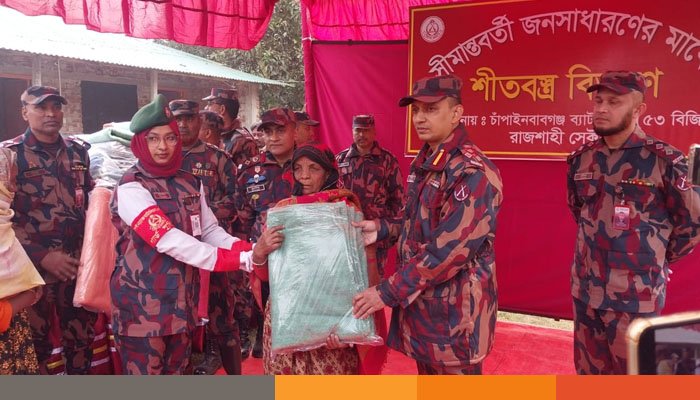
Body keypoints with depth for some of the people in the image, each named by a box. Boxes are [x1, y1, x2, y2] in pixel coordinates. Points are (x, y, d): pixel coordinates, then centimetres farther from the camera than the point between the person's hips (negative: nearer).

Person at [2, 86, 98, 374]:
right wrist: (42, 256, -17)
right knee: (35, 345, 8)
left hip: (79, 265, 4)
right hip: (35, 268, -4)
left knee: (82, 339, 14)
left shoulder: (78, 151, 8)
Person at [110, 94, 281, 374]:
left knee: (177, 375, 19)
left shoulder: (190, 184, 6)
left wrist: (250, 250, -19)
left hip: (181, 300, 6)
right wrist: (242, 259, -30)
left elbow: (211, 232, 2)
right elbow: (170, 241, -26)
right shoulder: (131, 188, -15)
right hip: (142, 305, -6)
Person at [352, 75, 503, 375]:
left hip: (455, 308, -8)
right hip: (420, 299, 8)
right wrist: (382, 228, 4)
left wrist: (388, 292, -23)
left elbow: (448, 250, -27)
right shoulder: (423, 162, 8)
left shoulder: (472, 172, -22)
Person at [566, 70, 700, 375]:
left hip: (636, 297, -5)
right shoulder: (582, 159, 4)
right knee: (589, 371, 19)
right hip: (585, 290, 5)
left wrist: (655, 261, 4)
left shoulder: (664, 160, -12)